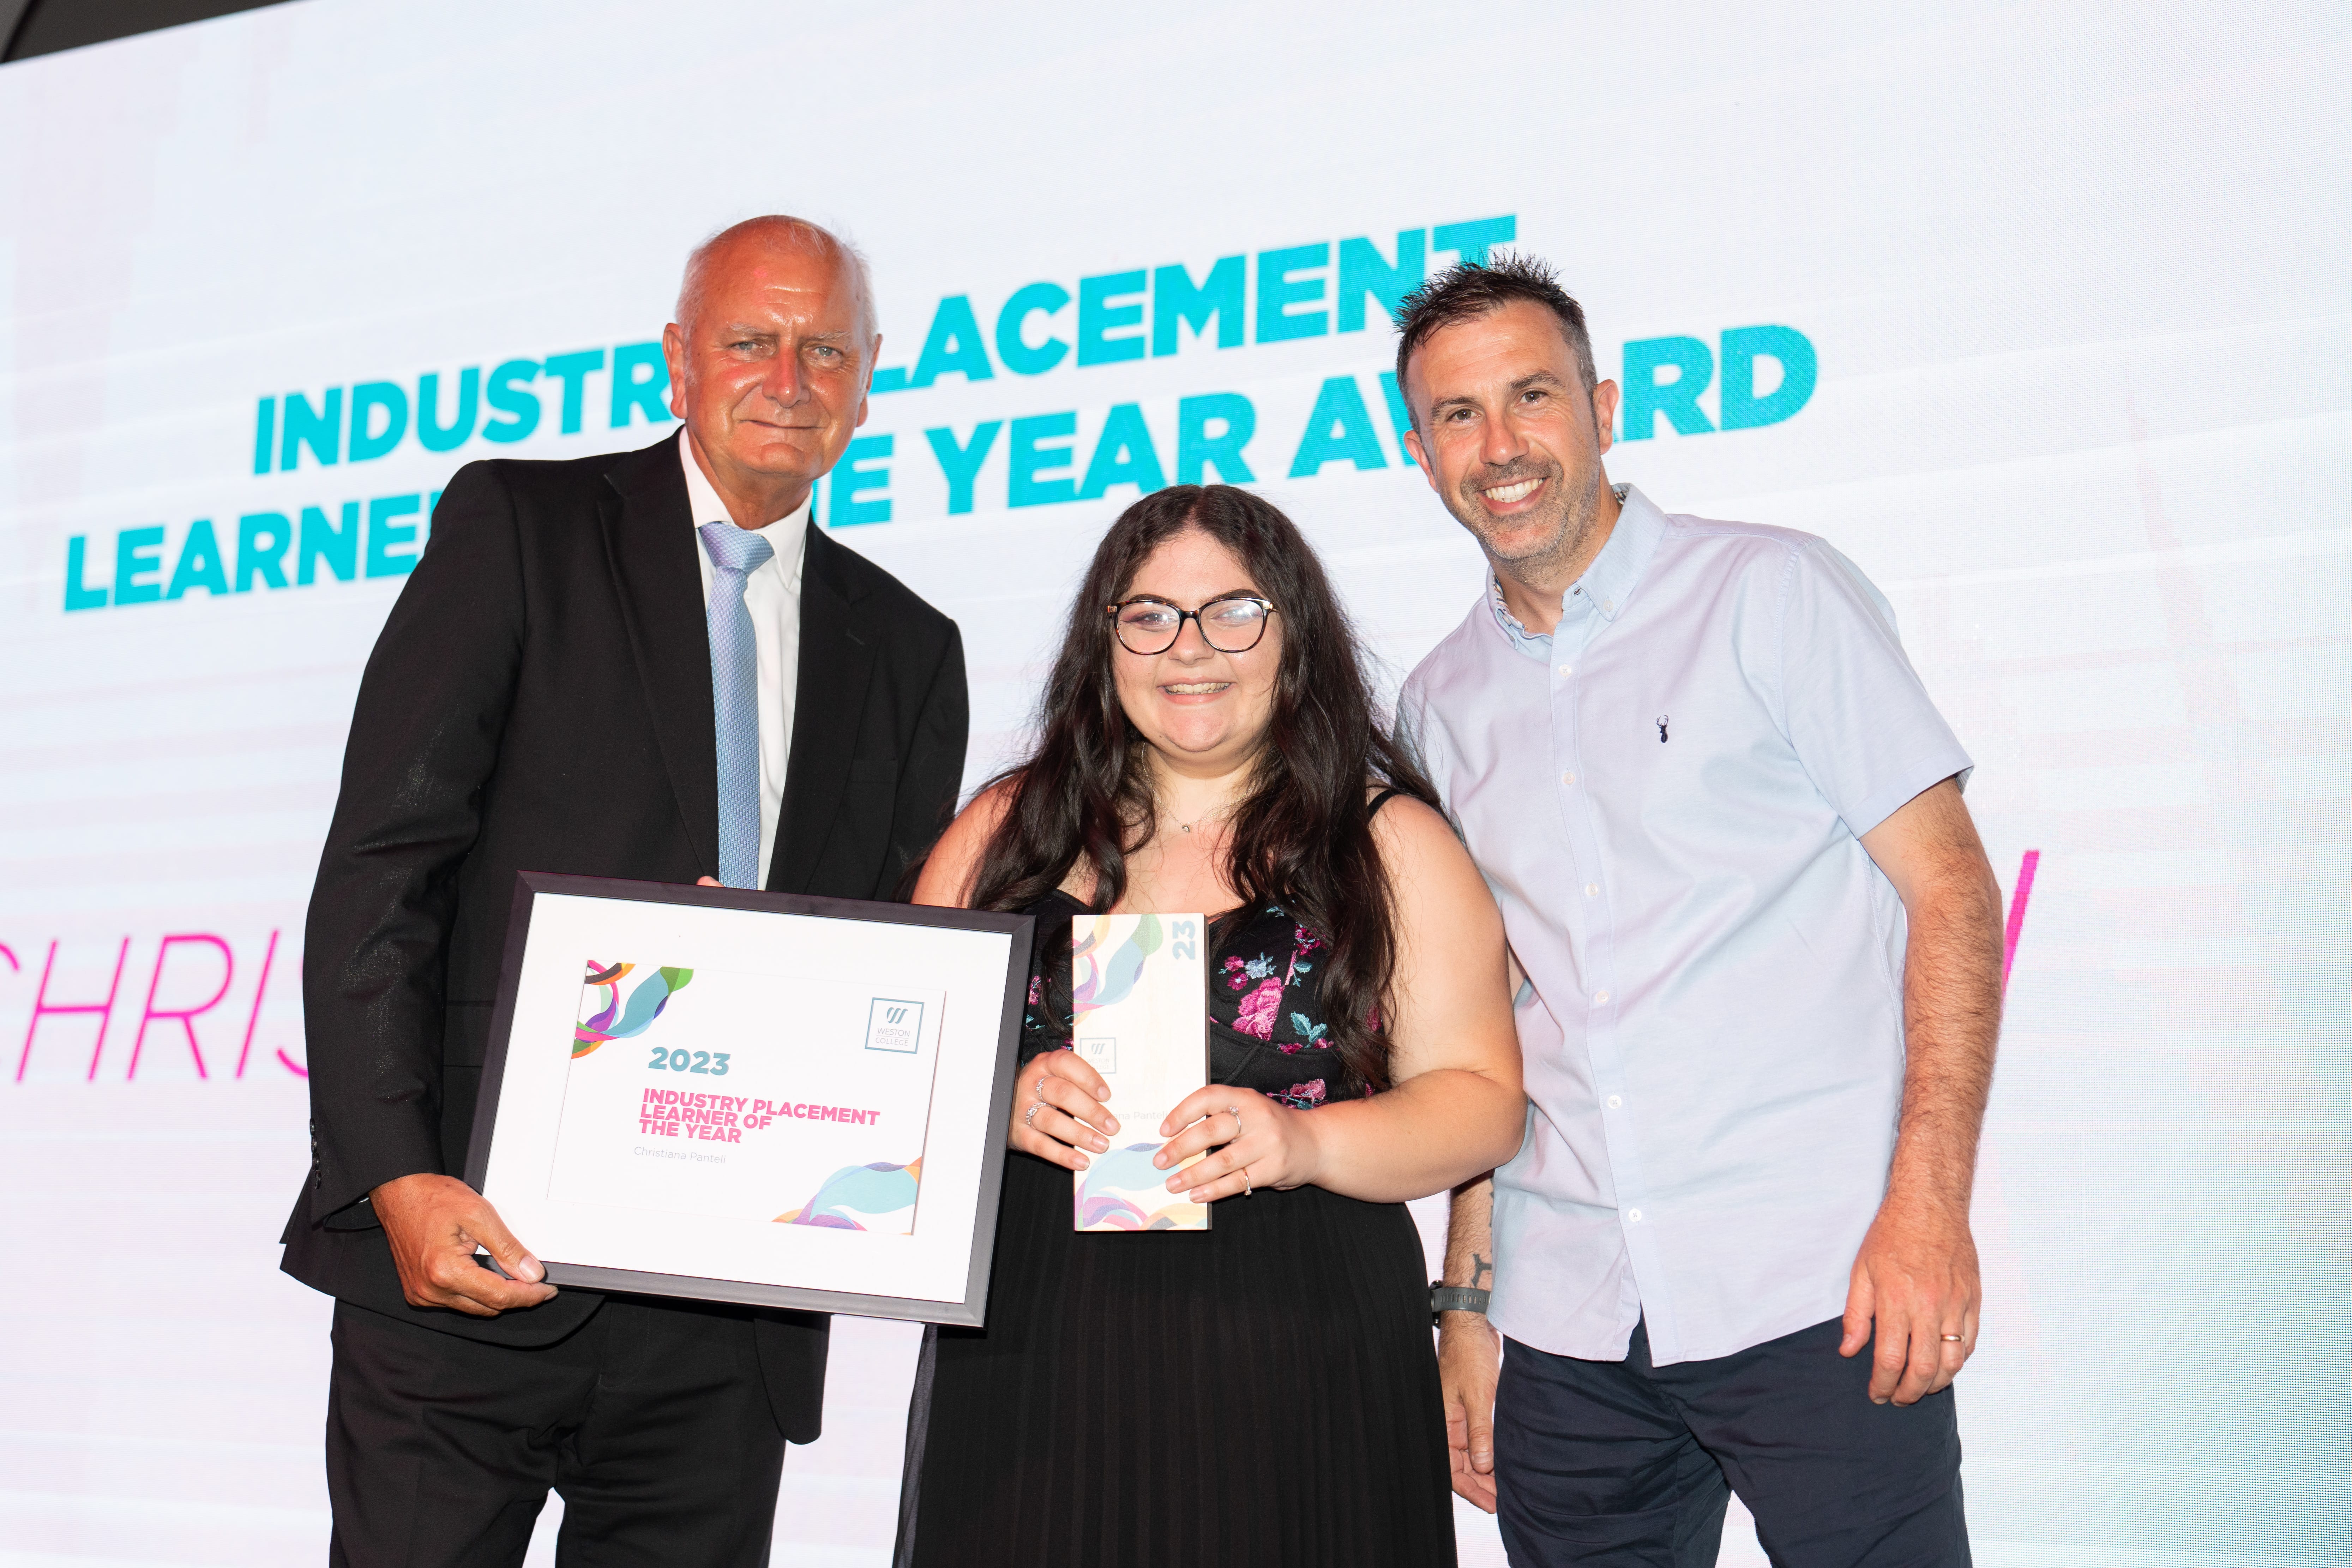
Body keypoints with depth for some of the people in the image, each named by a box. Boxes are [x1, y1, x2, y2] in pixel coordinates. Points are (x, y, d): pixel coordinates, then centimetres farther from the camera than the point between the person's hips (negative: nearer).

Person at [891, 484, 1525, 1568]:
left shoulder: (1392, 846, 5)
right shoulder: (1007, 827, 11)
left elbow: (1483, 1100, 1)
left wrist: (1304, 1142, -16)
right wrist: (1002, 1102, -10)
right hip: (1030, 1358, 2)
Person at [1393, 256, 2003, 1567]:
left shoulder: (1773, 594, 1)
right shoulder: (1442, 705, 13)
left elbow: (1951, 889, -3)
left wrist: (1929, 1203, -14)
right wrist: (1467, 1300, 11)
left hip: (1813, 1293, -4)